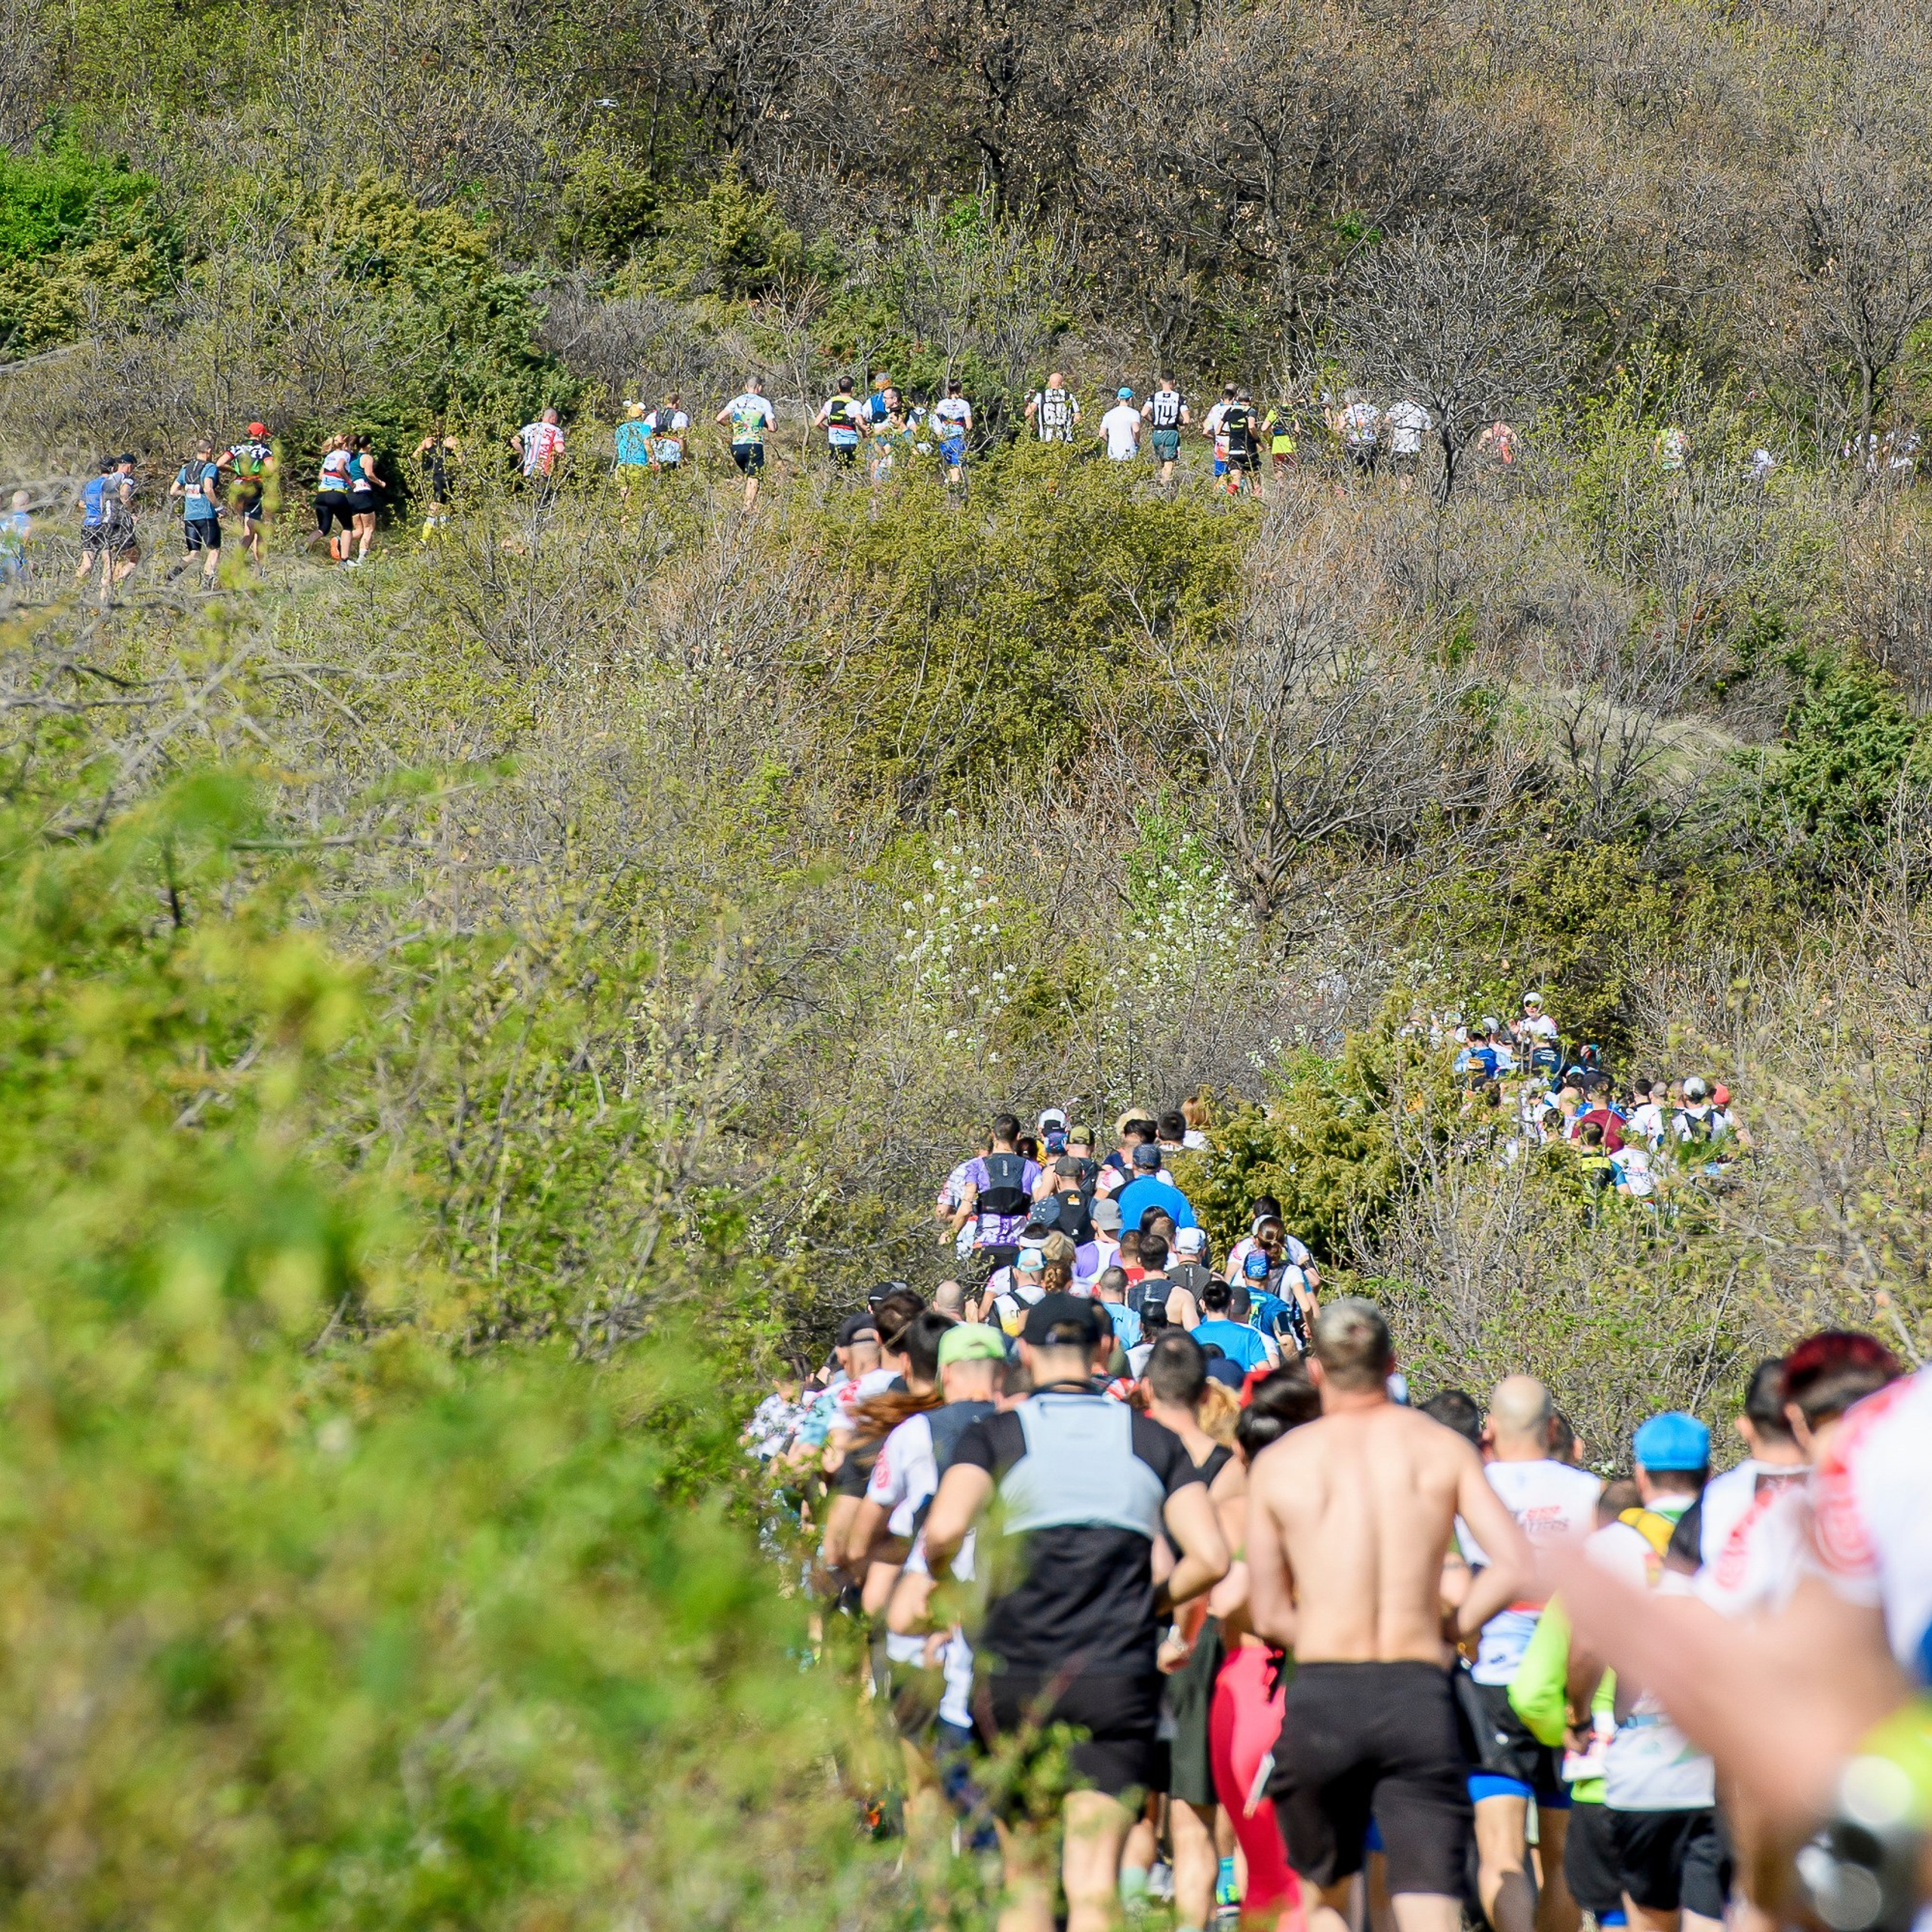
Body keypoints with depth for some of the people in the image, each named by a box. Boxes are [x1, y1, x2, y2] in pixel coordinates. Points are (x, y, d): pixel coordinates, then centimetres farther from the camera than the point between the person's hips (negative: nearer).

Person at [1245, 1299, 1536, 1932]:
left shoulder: (1277, 1462, 5)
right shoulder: (1444, 1448, 6)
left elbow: (1268, 1616, 5)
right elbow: (1516, 1567, -5)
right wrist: (1451, 1625, 9)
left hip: (1320, 1694, 0)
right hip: (1419, 1693, 0)